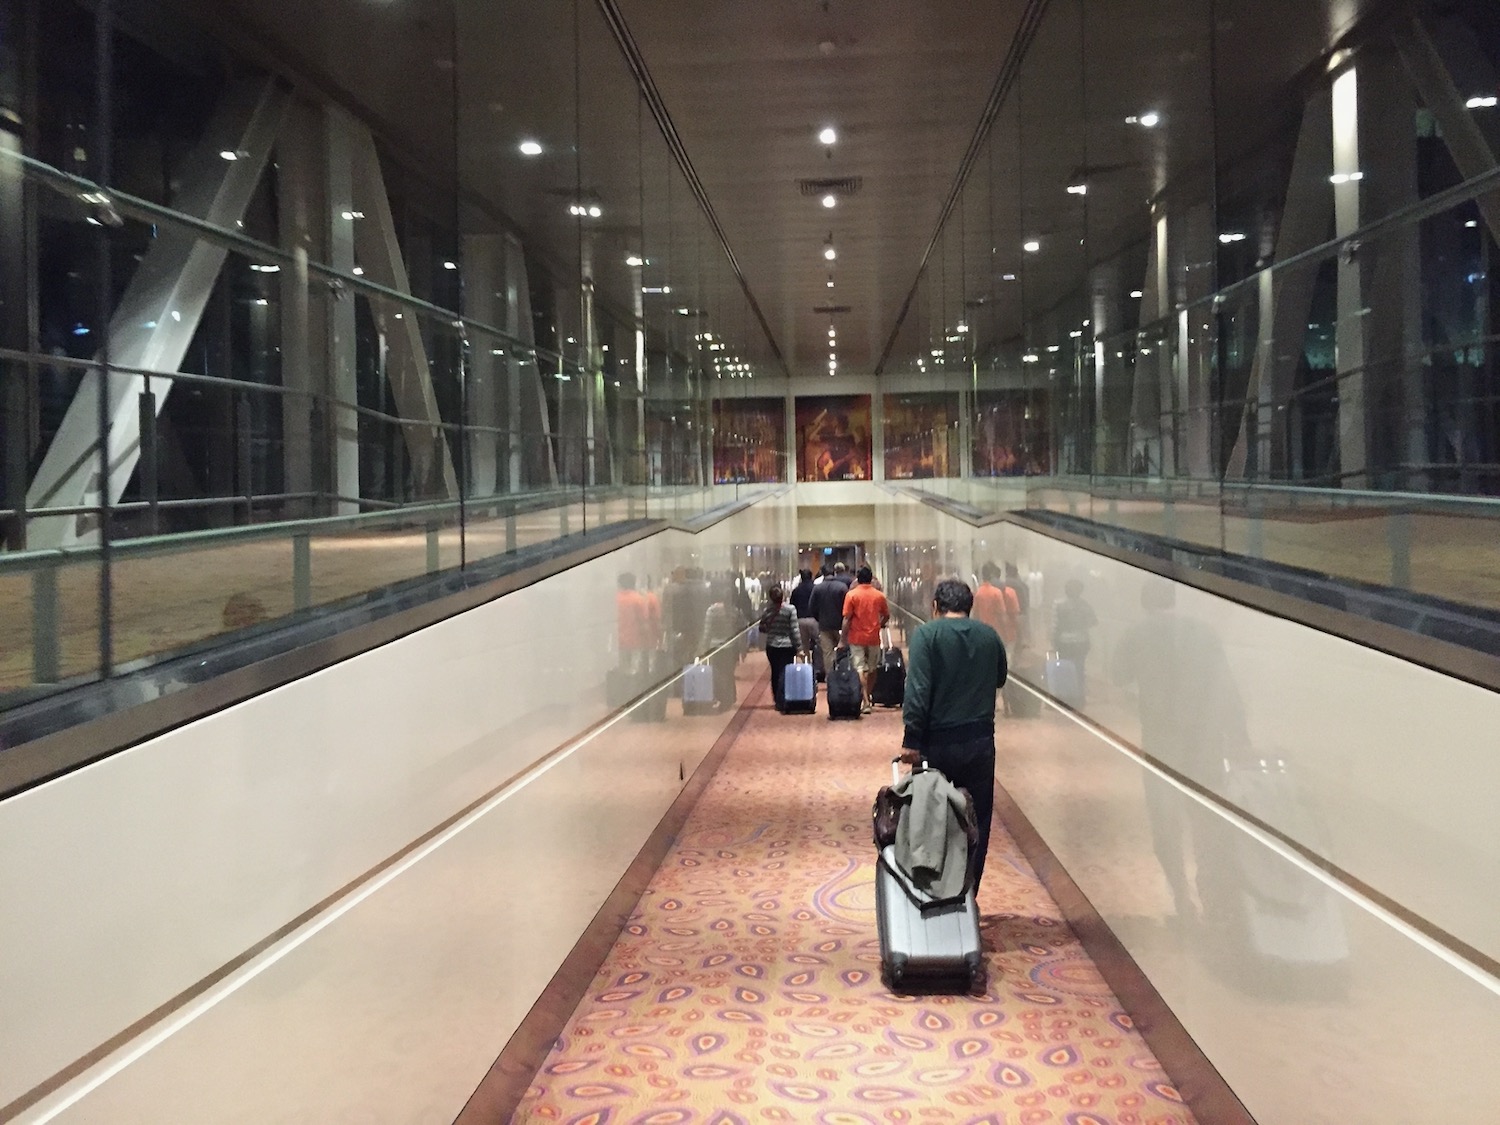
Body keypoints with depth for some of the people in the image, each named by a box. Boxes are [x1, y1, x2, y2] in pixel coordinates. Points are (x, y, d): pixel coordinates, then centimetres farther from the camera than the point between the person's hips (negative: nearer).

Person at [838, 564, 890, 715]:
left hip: (856, 637, -2)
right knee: (872, 669, 17)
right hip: (873, 638, 2)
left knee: (860, 669, -2)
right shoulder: (879, 595, -1)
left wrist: (842, 639, -6)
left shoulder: (851, 595, -8)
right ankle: (869, 696, 27)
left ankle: (866, 702, -10)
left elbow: (847, 619, -10)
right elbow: (886, 616, 9)